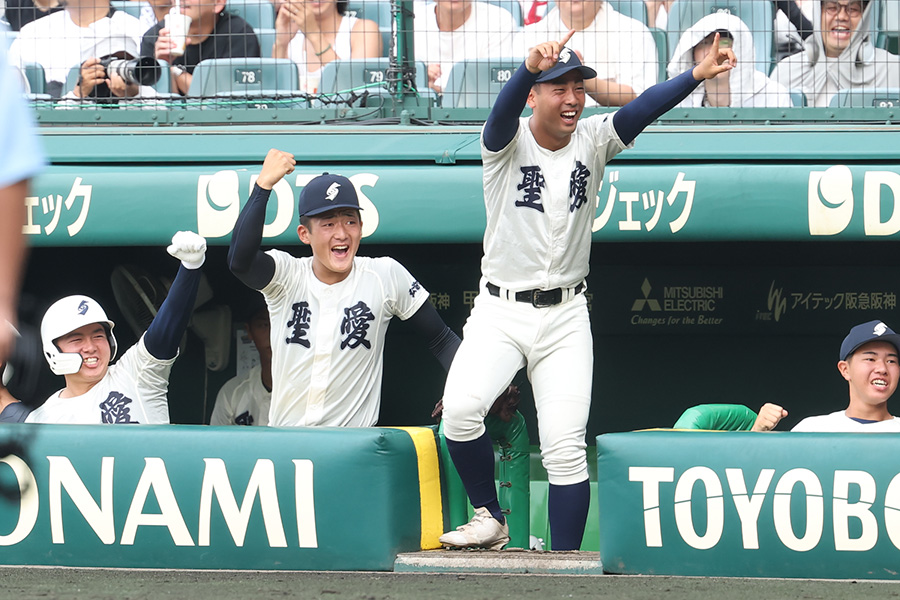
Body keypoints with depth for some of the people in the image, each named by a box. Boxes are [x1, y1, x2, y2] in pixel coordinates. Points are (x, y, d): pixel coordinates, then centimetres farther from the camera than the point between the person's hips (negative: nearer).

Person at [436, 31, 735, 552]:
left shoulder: (593, 140, -1)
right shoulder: (507, 142, -9)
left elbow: (643, 110, -17)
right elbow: (505, 109, -32)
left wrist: (698, 74, -35)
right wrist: (532, 67, -54)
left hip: (566, 316, 2)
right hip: (500, 311, -2)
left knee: (565, 448, -5)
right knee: (461, 407, -24)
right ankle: (490, 519, -1)